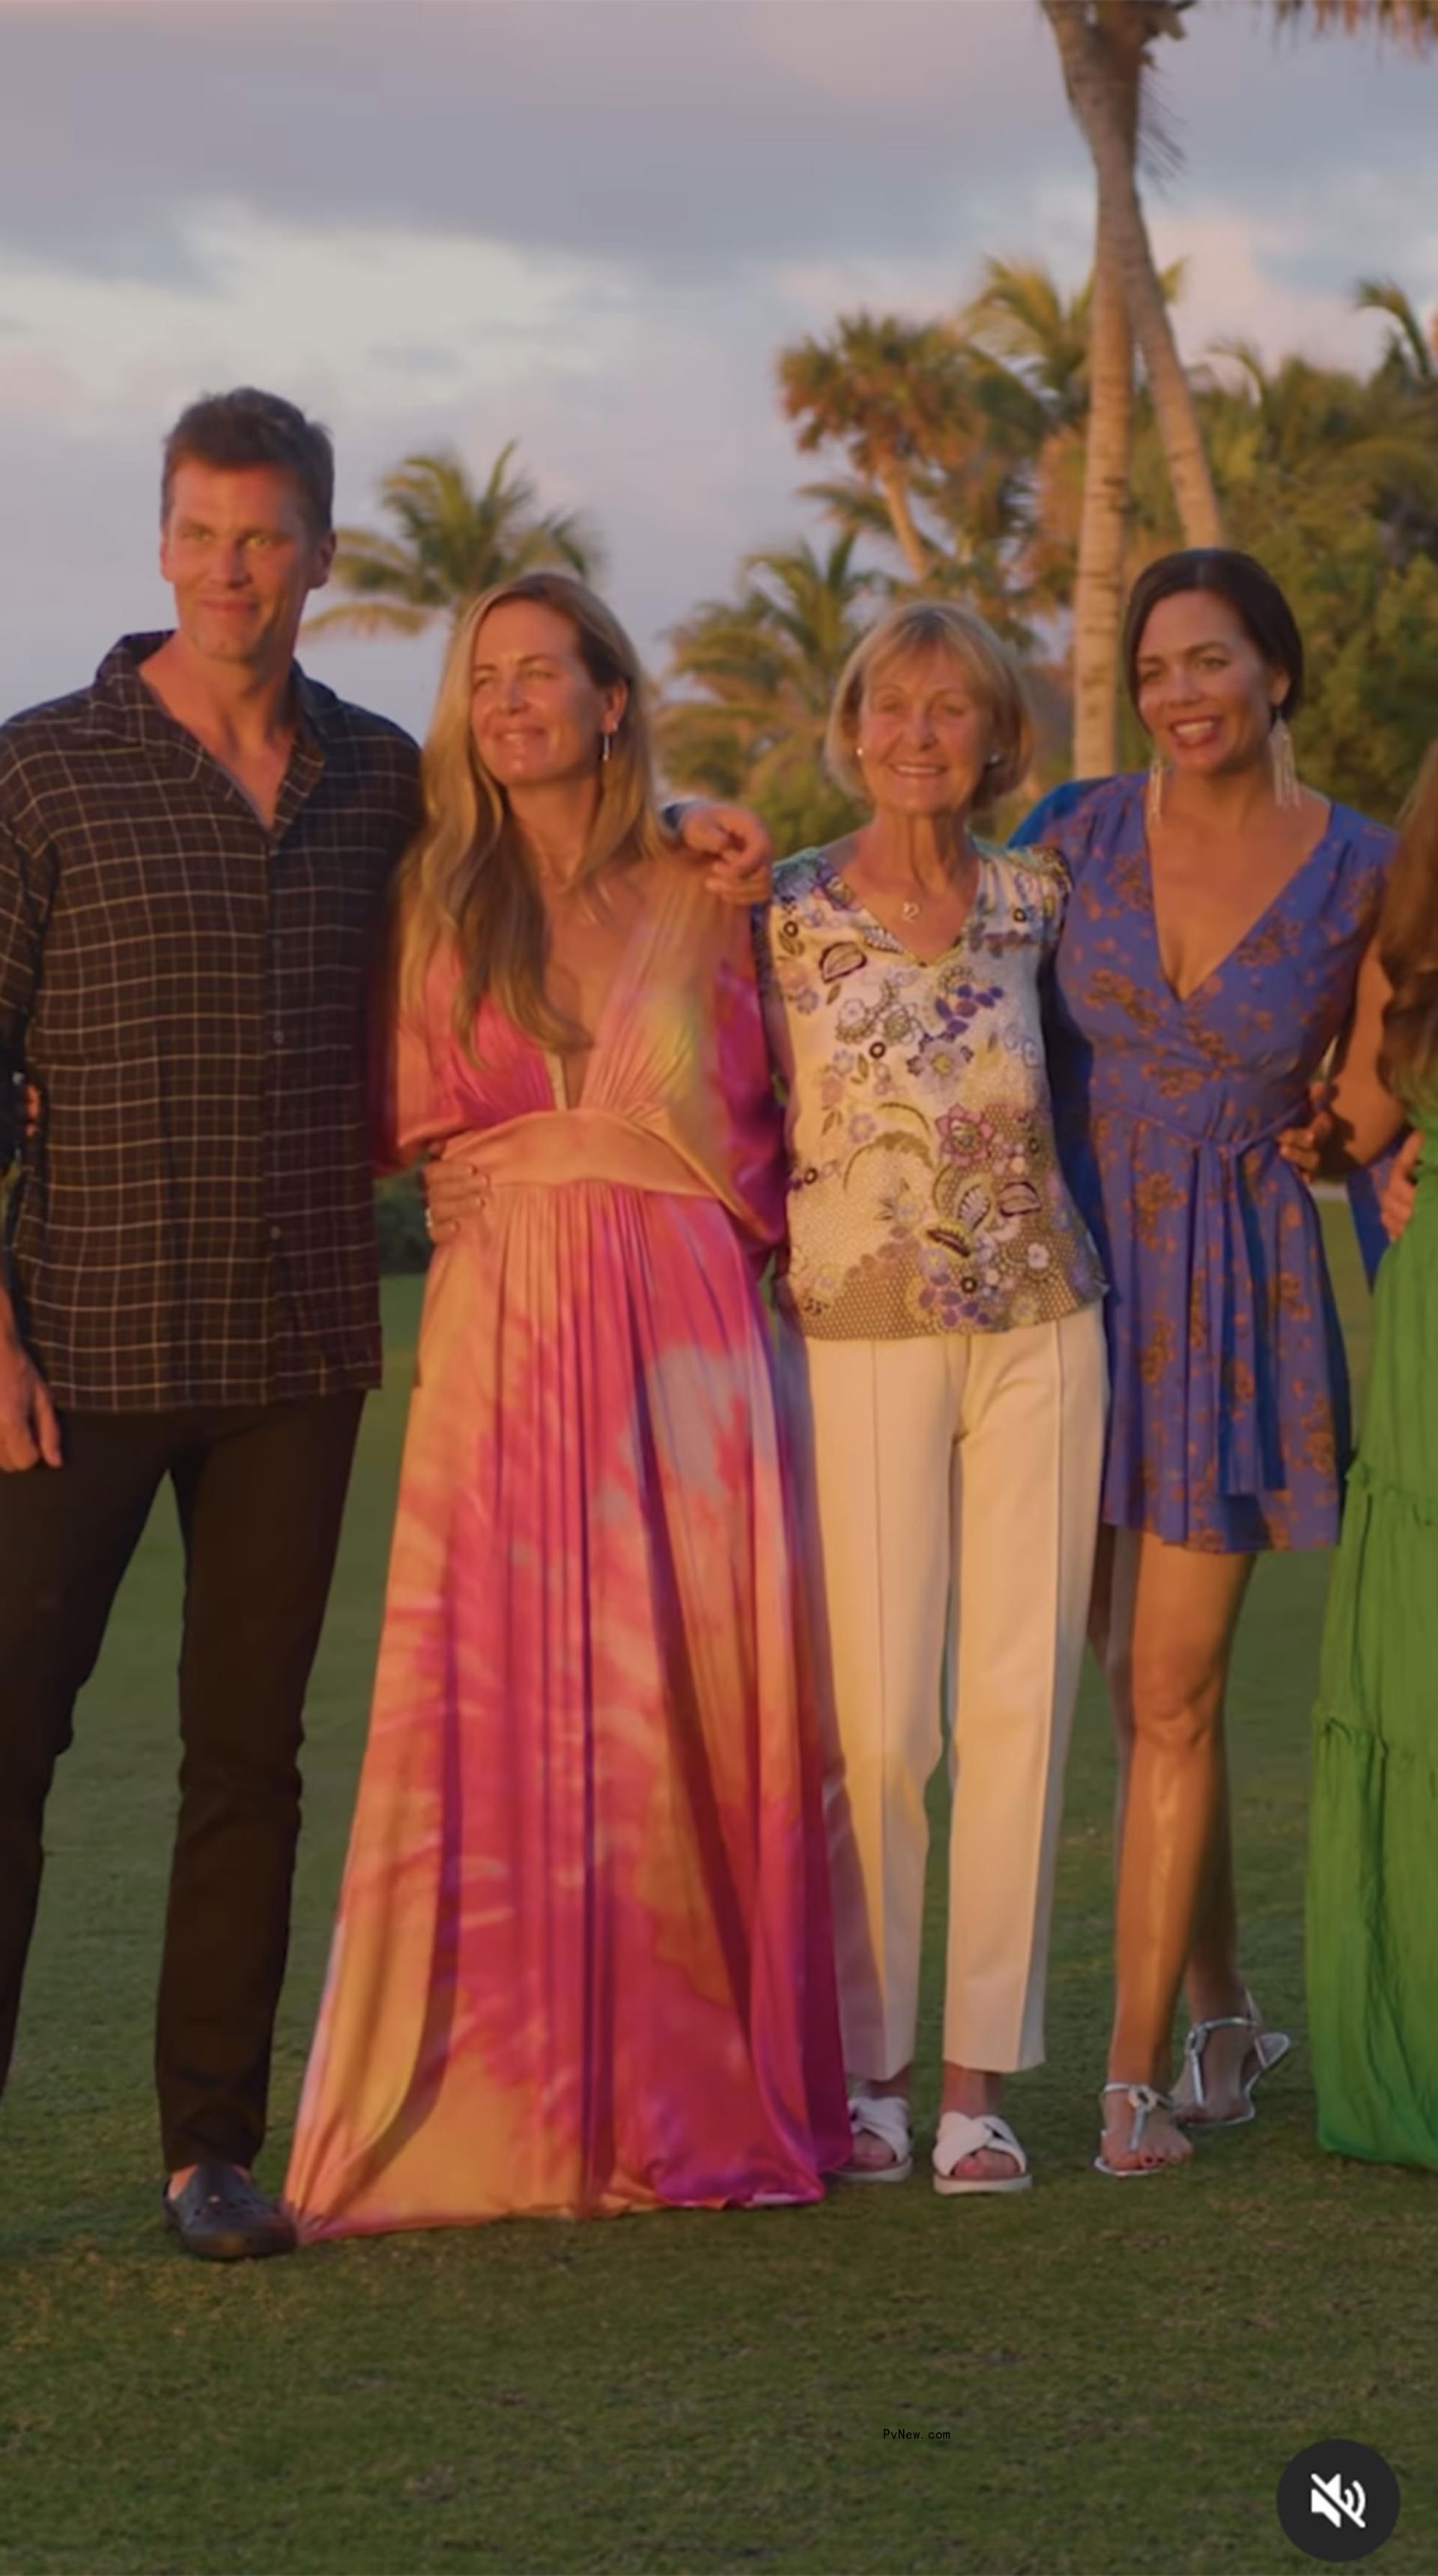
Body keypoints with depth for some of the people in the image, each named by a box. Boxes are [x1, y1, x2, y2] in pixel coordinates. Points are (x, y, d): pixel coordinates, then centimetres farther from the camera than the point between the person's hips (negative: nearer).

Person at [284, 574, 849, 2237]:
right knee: (494, 1713, -5)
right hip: (498, 1331, -1)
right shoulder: (436, 898, 9)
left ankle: (683, 2092, 9)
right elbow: (386, 1120, 4)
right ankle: (486, 2100, 2)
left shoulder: (694, 903, 11)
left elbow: (750, 1133, 16)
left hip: (682, 1333, 1)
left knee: (689, 1704, 0)